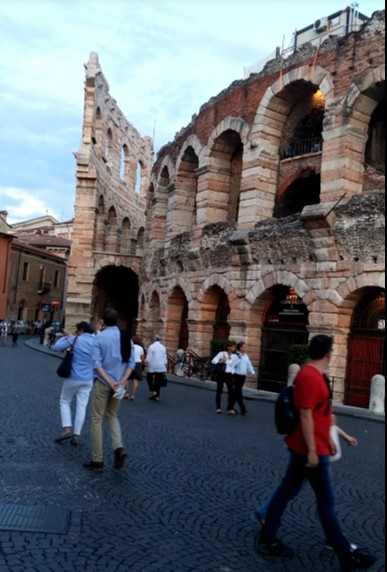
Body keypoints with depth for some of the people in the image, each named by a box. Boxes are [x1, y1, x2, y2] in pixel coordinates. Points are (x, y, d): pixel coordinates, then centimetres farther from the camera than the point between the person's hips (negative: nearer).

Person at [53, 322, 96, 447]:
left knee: (65, 402, 13)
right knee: (81, 406, 6)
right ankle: (76, 435, 3)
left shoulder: (75, 339, -9)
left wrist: (64, 338, 7)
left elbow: (56, 347, -8)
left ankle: (67, 429, -1)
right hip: (88, 380, 3)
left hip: (73, 378, -3)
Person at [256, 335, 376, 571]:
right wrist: (312, 451, -23)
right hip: (310, 449, -10)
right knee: (326, 500, 3)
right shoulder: (310, 377, -23)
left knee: (287, 491, 14)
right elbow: (306, 416, -25)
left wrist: (328, 439, 23)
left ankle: (267, 540, 24)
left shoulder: (316, 375, 10)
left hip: (302, 447, 10)